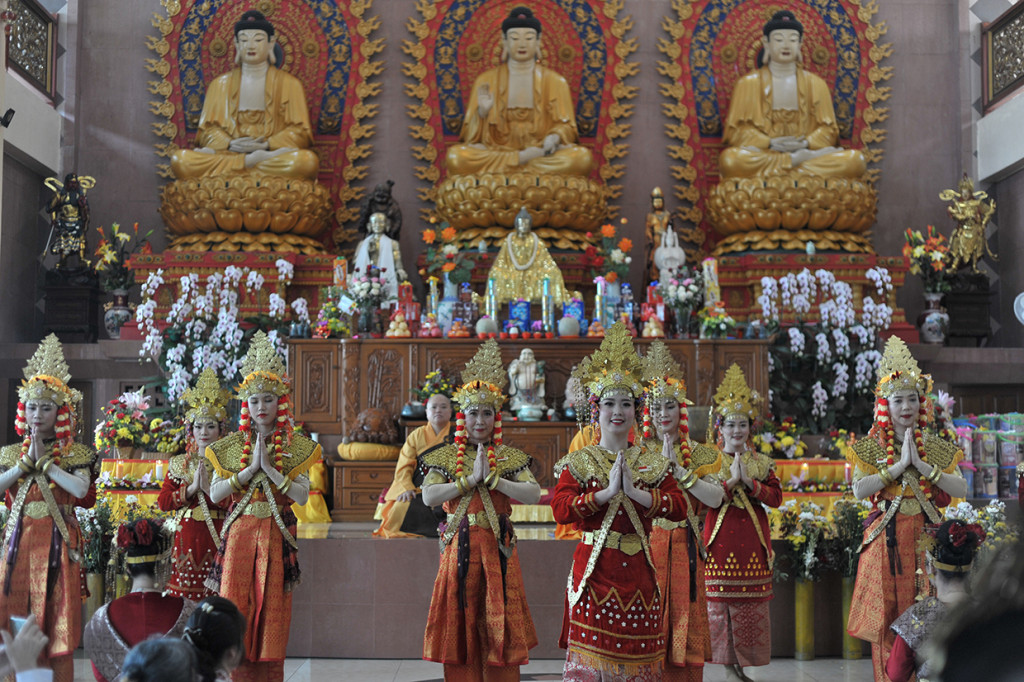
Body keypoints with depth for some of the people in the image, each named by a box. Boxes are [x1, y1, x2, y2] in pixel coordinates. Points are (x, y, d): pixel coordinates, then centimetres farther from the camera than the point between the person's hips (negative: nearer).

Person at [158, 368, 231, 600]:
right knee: (183, 598, -1)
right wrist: (191, 489, -7)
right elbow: (163, 502, 3)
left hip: (216, 535, -2)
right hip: (186, 535, 2)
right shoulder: (179, 463, 12)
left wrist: (209, 488, -15)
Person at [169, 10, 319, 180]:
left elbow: (299, 131, 5)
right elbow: (208, 129, 11)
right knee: (179, 160, -30)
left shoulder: (288, 83, 15)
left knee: (308, 160, -38)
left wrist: (266, 145, -13)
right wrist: (229, 144, -12)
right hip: (229, 152, 2)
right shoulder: (221, 83, 20)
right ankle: (253, 160, -29)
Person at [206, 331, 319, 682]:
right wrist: (250, 468, -10)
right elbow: (215, 494, -3)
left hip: (277, 537, -1)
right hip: (239, 533, 1)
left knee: (271, 610, -1)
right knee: (235, 606, -3)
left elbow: (302, 495, -8)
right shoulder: (231, 445, 8)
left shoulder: (296, 446, 4)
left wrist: (269, 467, -13)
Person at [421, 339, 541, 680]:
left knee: (499, 626, 1)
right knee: (461, 622, 2)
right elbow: (428, 496, -8)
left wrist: (492, 478, -13)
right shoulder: (445, 456, 6)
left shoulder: (510, 458, 7)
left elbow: (533, 494, -6)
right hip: (459, 546, 0)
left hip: (497, 548, 0)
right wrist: (470, 479, -13)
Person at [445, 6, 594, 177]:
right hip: (497, 149, 0)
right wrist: (482, 112, -16)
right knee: (455, 155, -32)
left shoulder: (554, 81, 11)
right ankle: (525, 158, -24)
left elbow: (565, 125, 6)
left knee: (583, 157, -32)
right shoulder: (486, 80, 10)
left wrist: (554, 137, -18)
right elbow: (472, 136, 6)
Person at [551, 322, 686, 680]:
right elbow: (560, 509, -11)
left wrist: (635, 491, -14)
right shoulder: (578, 462, 4)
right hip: (594, 569, -2)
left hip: (637, 571, 2)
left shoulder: (653, 463, 10)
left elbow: (679, 507, -4)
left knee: (636, 653, 3)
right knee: (590, 651, -5)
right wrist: (607, 492, -16)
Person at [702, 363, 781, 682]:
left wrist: (750, 481, -14)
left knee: (752, 607, 2)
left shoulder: (762, 463, 11)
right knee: (721, 604, -3)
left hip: (752, 542, 2)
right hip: (721, 541, -2)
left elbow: (776, 497, -1)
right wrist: (731, 480, -16)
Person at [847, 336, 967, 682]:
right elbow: (859, 490, -12)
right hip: (887, 538, -2)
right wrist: (899, 465, -12)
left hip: (926, 536, 2)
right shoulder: (869, 447, 4)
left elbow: (960, 489, -3)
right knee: (887, 617, -2)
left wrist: (922, 464, -10)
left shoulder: (937, 447, 9)